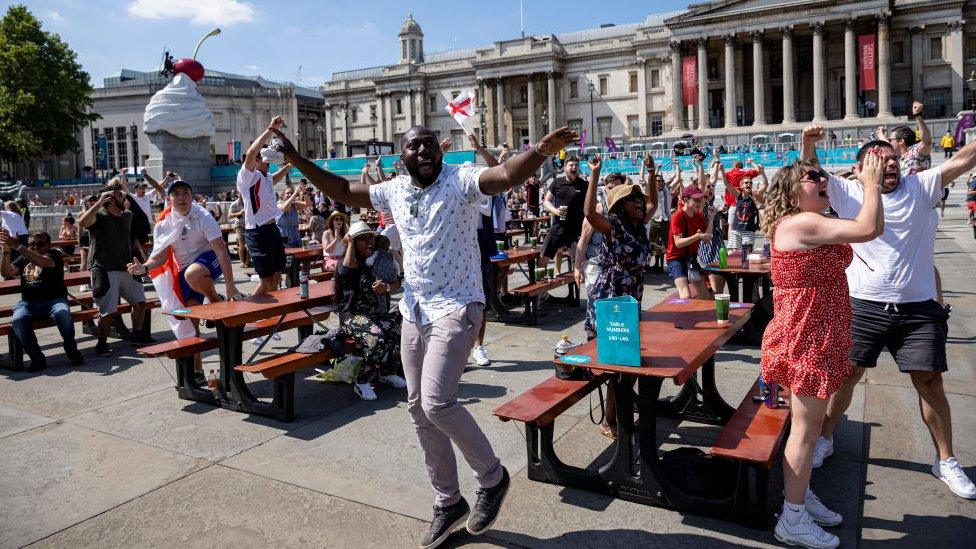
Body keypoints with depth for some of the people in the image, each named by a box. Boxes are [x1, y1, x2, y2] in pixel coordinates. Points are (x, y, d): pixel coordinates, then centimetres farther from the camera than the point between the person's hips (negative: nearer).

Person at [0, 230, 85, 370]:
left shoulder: (54, 254, 7)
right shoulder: (23, 259, 22)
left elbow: (43, 262, -17)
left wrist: (18, 246, -24)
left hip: (53, 300, -3)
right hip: (28, 303, 3)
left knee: (63, 314, -36)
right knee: (17, 320, -30)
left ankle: (72, 352, -16)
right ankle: (37, 358, -19)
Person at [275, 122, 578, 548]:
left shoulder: (461, 181, -11)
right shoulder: (394, 190, 8)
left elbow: (507, 175, -28)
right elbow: (343, 191, 17)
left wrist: (541, 151, -47)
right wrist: (297, 161, 11)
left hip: (455, 309, -7)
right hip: (413, 312, 8)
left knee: (437, 403, -18)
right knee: (419, 409, 10)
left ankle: (492, 477, 9)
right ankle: (448, 502, 27)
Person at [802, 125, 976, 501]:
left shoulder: (920, 187, 7)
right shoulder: (849, 193, 4)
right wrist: (808, 145, -18)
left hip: (917, 308, 1)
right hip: (863, 305, -1)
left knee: (929, 381, 6)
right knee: (845, 374, 6)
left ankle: (945, 460, 21)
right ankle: (825, 439, 25)